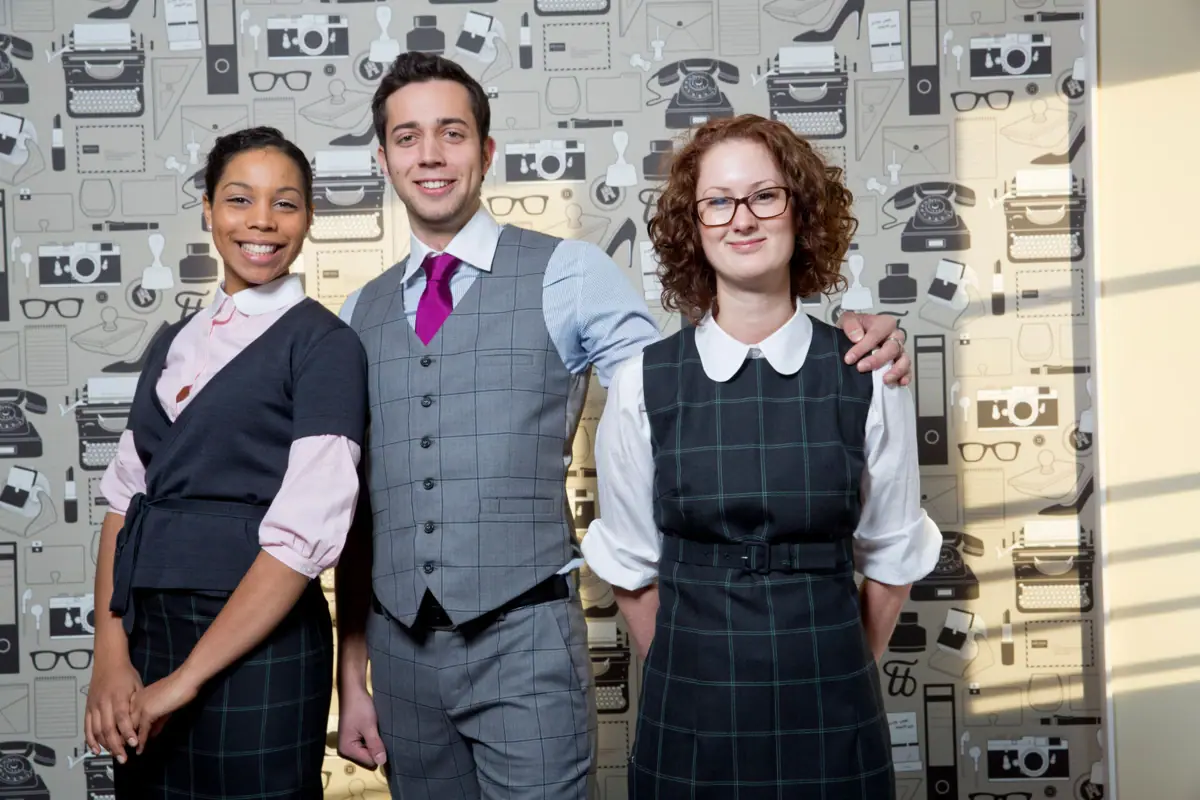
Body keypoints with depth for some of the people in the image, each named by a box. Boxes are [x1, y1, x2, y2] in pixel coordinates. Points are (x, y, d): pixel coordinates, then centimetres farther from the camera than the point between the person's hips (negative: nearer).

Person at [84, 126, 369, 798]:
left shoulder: (325, 344, -9)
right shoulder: (175, 343, 10)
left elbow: (305, 534, -17)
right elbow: (125, 497, 8)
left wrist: (185, 680, -15)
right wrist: (112, 657, -4)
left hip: (257, 646, -6)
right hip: (145, 627, 6)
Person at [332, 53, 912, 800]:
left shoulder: (567, 274, -3)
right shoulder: (360, 316, 9)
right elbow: (357, 513, 12)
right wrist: (352, 679, 12)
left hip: (524, 644, -4)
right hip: (401, 653, 4)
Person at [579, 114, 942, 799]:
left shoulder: (869, 377, -5)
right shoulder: (641, 384, -5)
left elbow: (891, 559, 4)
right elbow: (631, 566, 3)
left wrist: (835, 680, 10)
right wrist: (690, 680, 8)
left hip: (832, 719, 0)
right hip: (690, 720, 0)